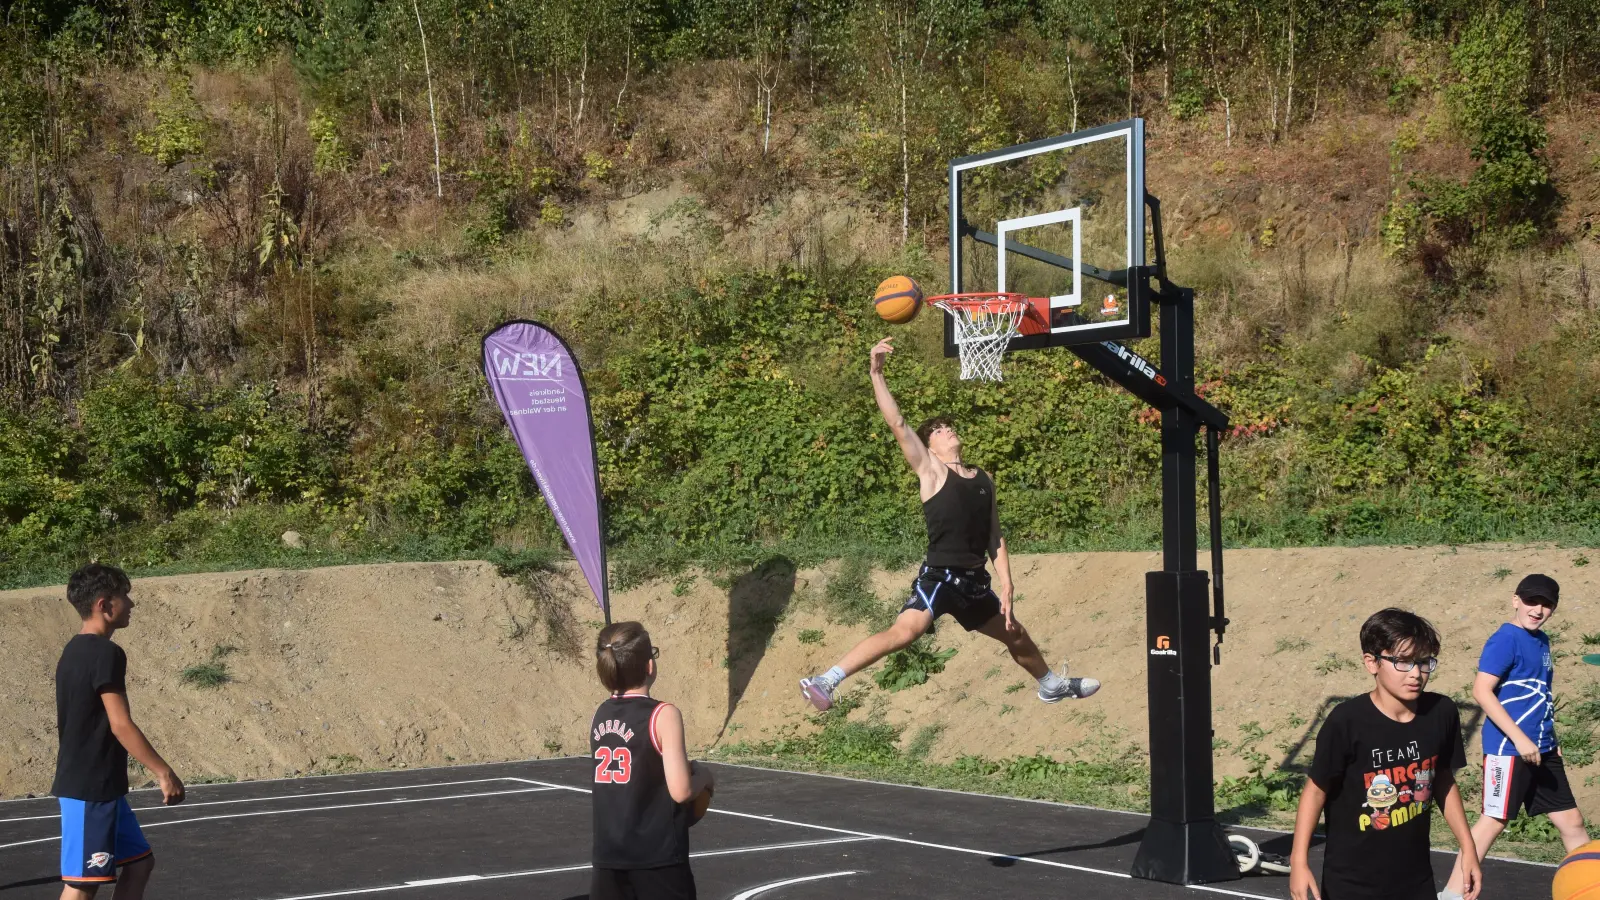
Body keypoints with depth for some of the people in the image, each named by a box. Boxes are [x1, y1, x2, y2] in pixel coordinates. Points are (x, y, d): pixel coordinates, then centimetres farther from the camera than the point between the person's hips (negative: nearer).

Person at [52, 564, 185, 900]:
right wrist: (164, 773, -18)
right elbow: (121, 725, -21)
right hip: (91, 788, -10)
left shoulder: (74, 651, 13)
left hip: (92, 785, 10)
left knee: (139, 862, 14)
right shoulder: (106, 653, -16)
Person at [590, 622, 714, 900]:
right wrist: (703, 776, 4)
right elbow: (681, 791, -16)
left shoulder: (601, 716, 6)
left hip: (608, 857, 5)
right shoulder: (663, 715, -12)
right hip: (658, 858, -5)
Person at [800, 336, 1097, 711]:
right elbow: (897, 424, -13)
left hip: (974, 581, 6)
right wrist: (877, 373, -19)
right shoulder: (930, 470, -2)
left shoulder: (984, 479, 14)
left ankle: (1052, 684, 50)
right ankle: (828, 681, -32)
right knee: (905, 630, -29)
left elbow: (995, 538, 15)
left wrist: (1006, 586, 6)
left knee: (1017, 637, 23)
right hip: (939, 577, -6)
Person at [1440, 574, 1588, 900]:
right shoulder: (1506, 639, -14)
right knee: (1494, 820, -3)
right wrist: (1519, 738, -23)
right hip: (1509, 748, -8)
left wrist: (1549, 739, 20)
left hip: (1542, 749, 8)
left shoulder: (1542, 640, 12)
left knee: (1571, 820, 11)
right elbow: (1481, 690, -21)